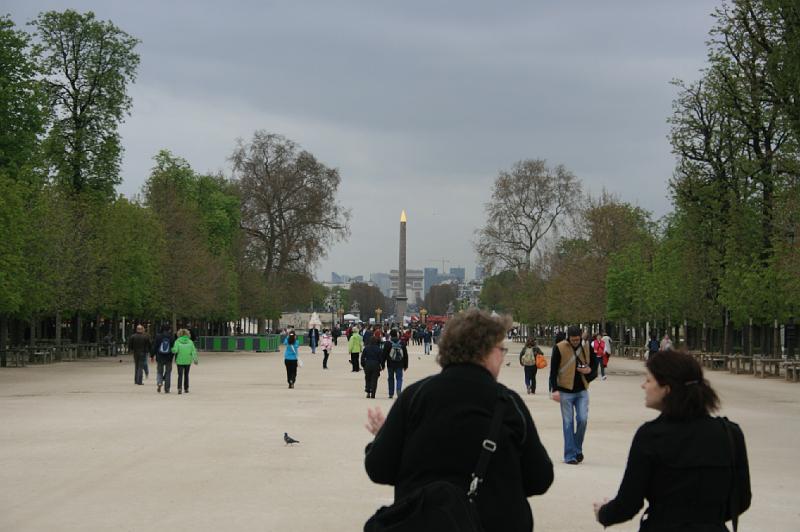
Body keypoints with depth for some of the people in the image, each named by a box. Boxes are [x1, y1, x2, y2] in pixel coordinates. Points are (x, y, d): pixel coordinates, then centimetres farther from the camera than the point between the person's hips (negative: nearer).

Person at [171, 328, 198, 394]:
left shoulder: (177, 341, -5)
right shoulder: (190, 342, 0)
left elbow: (175, 350, -14)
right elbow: (193, 351, -6)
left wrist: (171, 349, 6)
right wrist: (195, 359, -8)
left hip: (180, 361, -2)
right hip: (188, 361, 2)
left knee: (180, 375, 0)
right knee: (186, 375, 16)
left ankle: (179, 388, -18)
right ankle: (186, 389, 19)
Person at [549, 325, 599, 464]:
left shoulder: (587, 347, 3)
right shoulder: (559, 348, -7)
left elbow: (594, 364, 16)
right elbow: (553, 370, -5)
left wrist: (590, 371, -8)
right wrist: (555, 390, -12)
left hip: (582, 391, 2)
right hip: (565, 391, -2)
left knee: (582, 419, -7)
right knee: (568, 423, 0)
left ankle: (577, 449, 16)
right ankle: (570, 455, 5)